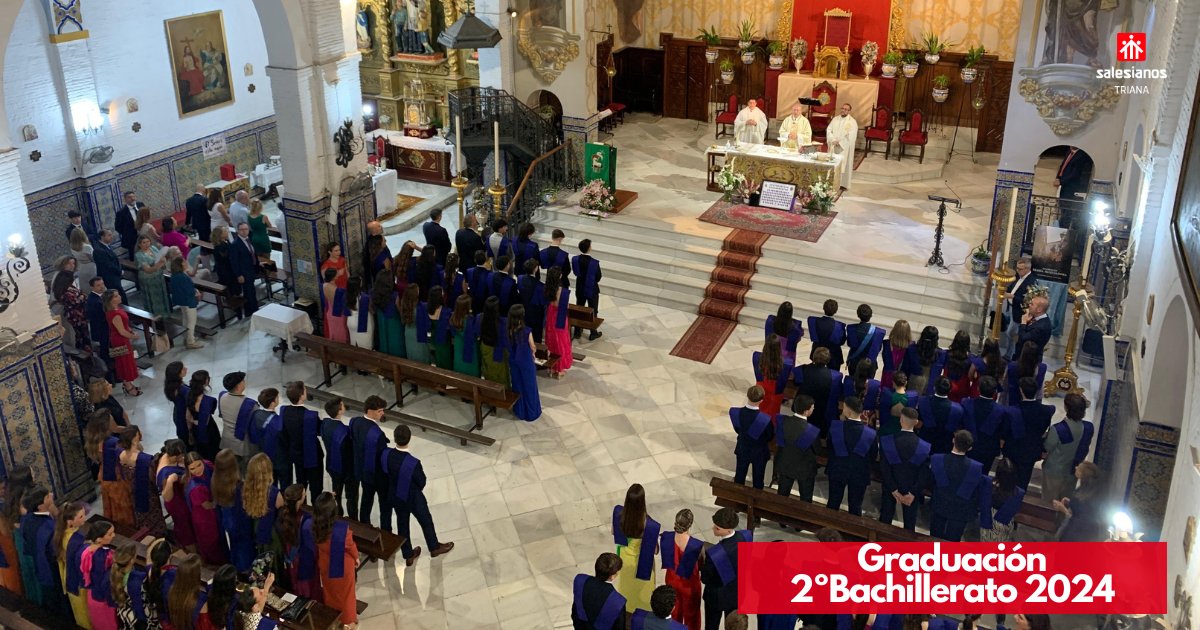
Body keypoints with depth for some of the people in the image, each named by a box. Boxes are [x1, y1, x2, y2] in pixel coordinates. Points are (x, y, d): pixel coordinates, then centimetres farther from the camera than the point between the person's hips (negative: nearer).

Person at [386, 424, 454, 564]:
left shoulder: (385, 455, -23)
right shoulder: (413, 463, -37)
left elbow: (385, 472, -4)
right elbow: (422, 482, -20)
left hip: (395, 497, 4)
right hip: (413, 498, -4)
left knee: (402, 524, 25)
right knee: (426, 521, 23)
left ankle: (408, 555, 43)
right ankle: (434, 547, 47)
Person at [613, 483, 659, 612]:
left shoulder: (619, 513, -28)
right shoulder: (649, 524, -38)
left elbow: (614, 532, -7)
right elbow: (655, 550, -25)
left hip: (625, 557, 4)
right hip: (642, 561, -4)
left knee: (626, 585, 33)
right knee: (641, 589, 26)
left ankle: (626, 609, 57)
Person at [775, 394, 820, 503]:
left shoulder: (783, 421, -22)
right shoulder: (811, 431, -33)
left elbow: (778, 441, -6)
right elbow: (817, 450, -16)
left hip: (785, 465, 4)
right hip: (804, 469, -4)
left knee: (782, 495, 25)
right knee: (806, 499, 19)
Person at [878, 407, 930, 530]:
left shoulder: (886, 441, -18)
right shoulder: (925, 447, -17)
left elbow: (884, 468, -18)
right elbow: (924, 475, -16)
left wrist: (894, 490, -13)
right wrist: (913, 493, -12)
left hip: (890, 488, 0)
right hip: (912, 489, 0)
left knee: (885, 520, 15)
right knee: (910, 523, 14)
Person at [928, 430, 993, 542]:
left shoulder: (936, 459, -25)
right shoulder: (976, 467, -28)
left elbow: (929, 482, -8)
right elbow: (980, 493, -15)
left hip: (938, 506, 1)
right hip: (960, 511, -1)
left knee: (935, 538, 23)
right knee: (952, 541, 17)